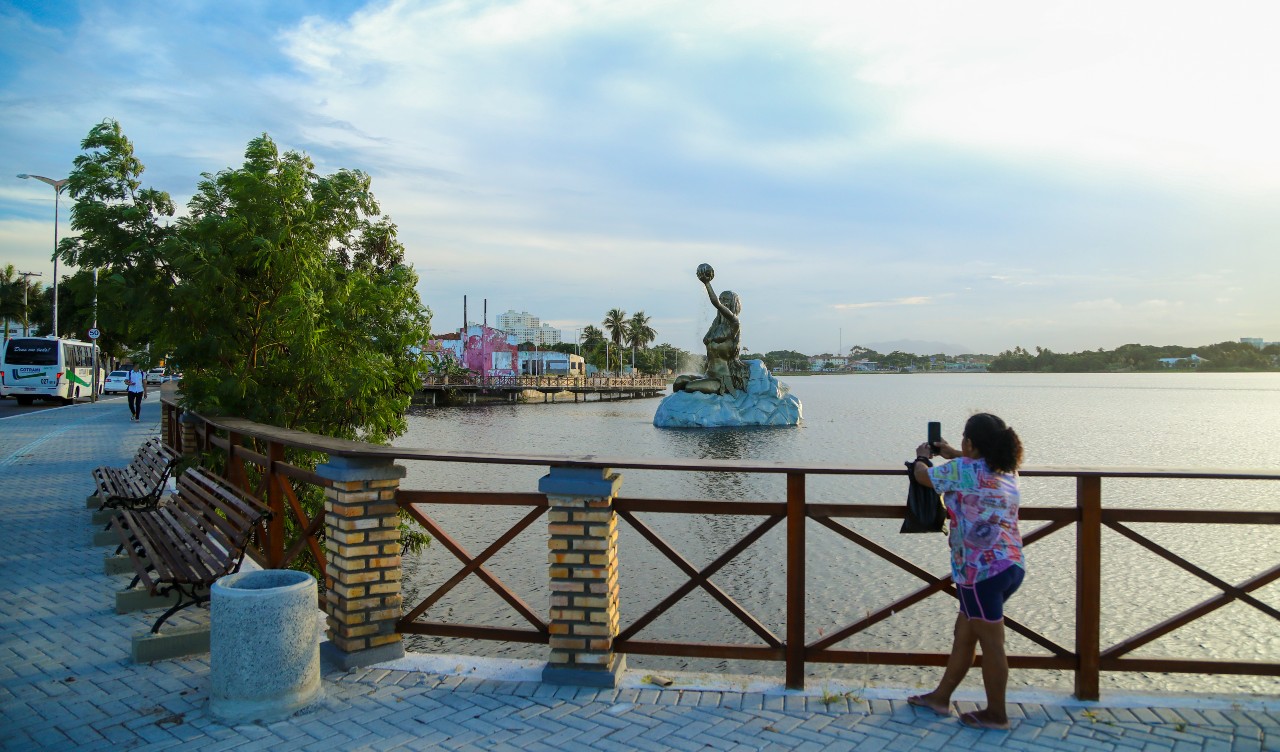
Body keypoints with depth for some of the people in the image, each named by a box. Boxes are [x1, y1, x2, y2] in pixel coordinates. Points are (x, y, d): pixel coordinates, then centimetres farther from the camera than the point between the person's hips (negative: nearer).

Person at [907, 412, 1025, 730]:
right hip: (1012, 566, 9)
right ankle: (941, 697, 31)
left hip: (982, 570, -8)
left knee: (991, 644, 5)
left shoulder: (962, 469, -14)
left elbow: (922, 476, 2)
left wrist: (922, 456, 22)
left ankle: (996, 714, 19)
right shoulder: (1008, 471, 9)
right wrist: (950, 454, 37)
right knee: (964, 631, 18)